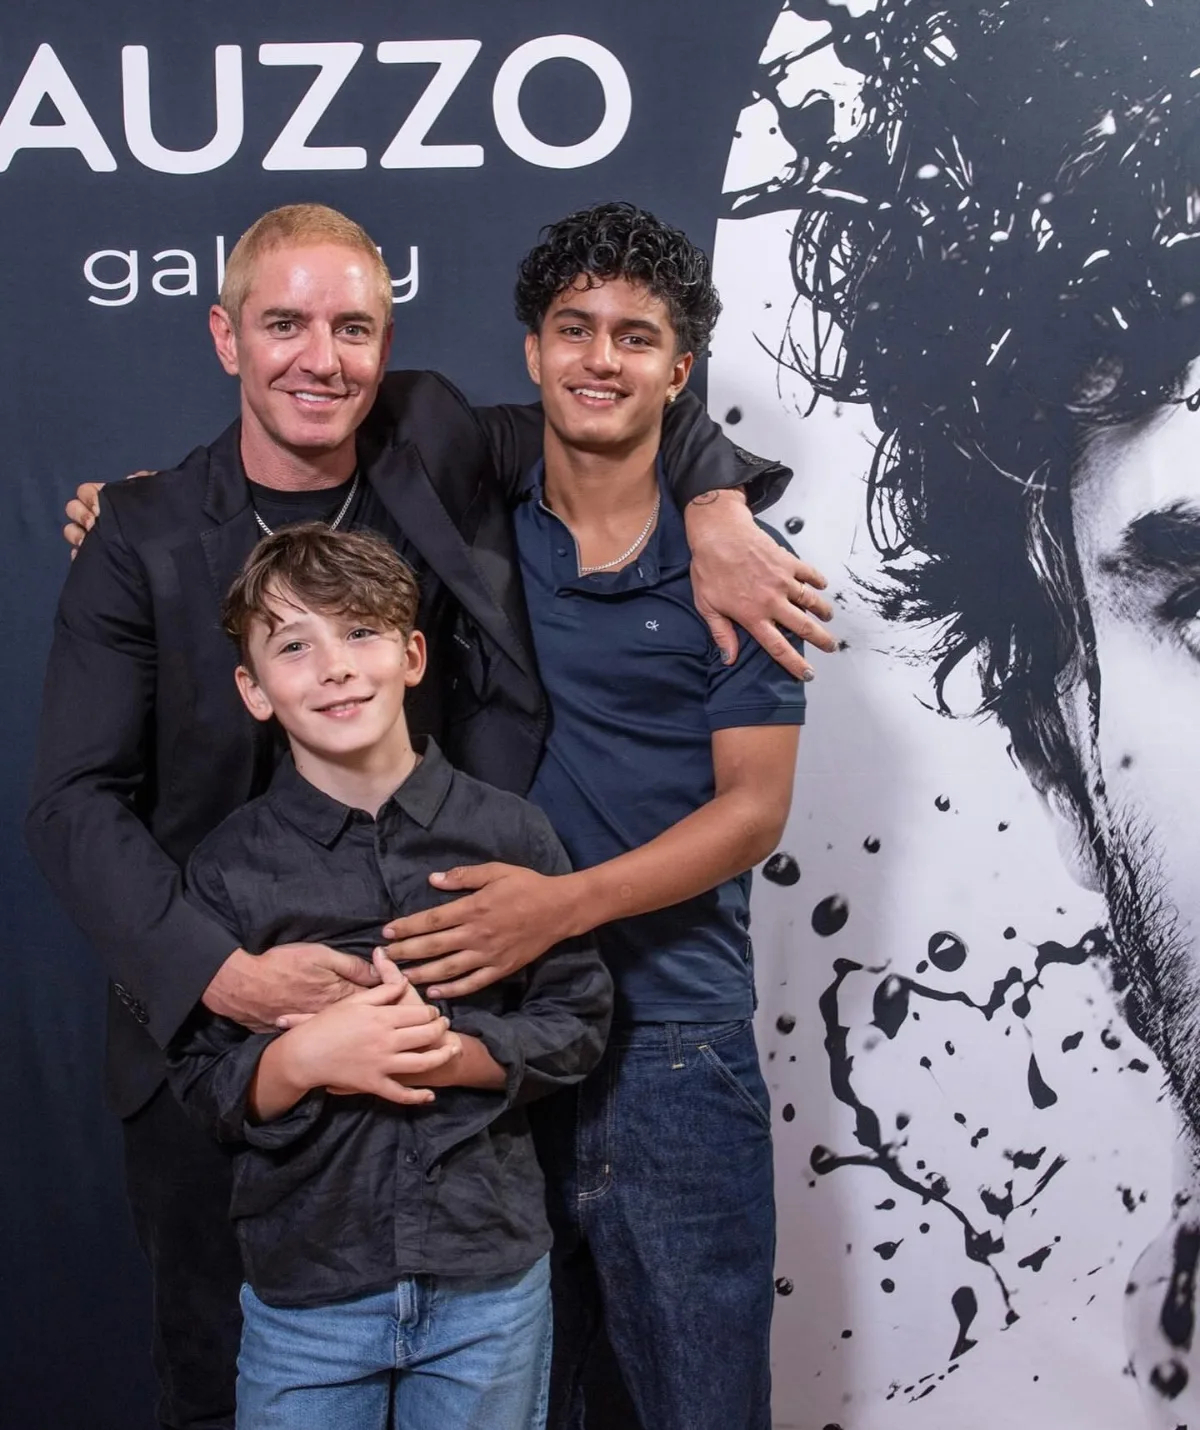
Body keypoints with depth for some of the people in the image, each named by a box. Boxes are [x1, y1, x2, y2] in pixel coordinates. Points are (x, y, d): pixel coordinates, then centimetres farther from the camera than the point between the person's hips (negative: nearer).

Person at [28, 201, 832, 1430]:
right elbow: (78, 801, -11)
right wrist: (222, 974, -23)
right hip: (208, 1026, -1)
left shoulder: (435, 450, -2)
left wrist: (715, 511, -9)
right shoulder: (142, 536, -7)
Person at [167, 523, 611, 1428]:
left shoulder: (507, 833, -5)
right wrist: (305, 1057, -21)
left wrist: (448, 1052, -17)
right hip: (304, 1292, 0)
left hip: (492, 1284, 1)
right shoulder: (229, 867, -5)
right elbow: (201, 1083, -2)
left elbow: (580, 1024, -2)